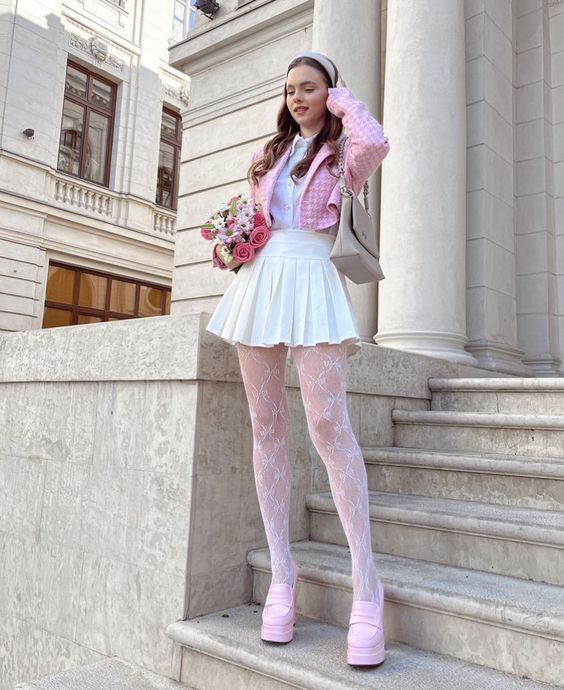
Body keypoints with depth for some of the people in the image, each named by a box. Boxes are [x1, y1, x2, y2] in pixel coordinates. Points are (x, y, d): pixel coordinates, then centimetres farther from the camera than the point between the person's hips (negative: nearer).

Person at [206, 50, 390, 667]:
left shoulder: (342, 156, 10)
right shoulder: (270, 155, 24)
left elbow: (377, 143, -13)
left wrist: (344, 102, 5)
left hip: (309, 281, -5)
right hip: (257, 281, 5)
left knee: (327, 425, -17)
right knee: (266, 423, -1)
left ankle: (365, 582, -10)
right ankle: (281, 570, 6)